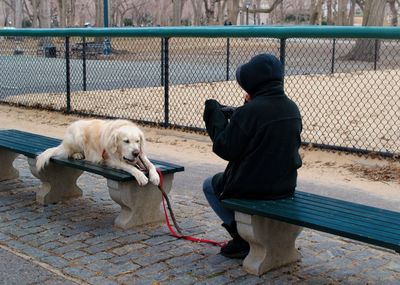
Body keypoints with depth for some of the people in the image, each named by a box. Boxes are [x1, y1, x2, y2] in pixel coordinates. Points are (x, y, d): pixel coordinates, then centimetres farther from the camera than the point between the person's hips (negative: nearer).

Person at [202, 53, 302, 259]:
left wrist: (215, 116, -4)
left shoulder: (249, 111, -24)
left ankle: (242, 236, 12)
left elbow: (226, 150, -16)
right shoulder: (292, 109, -1)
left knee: (209, 185, 22)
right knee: (221, 180, 33)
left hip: (252, 188, -7)